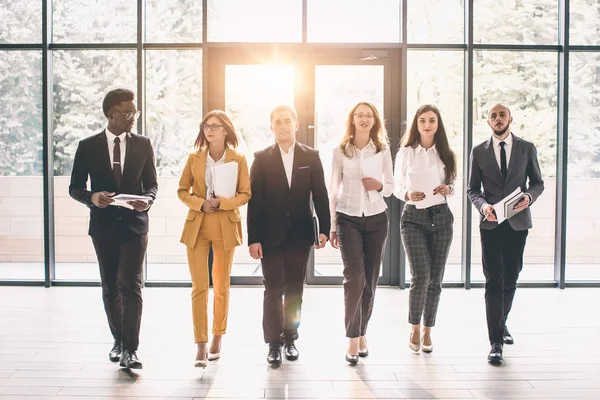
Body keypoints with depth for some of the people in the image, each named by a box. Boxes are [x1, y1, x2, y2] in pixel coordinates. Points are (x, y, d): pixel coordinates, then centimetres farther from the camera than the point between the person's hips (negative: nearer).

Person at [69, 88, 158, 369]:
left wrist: (148, 199, -15)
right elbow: (75, 187, 3)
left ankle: (130, 349, -9)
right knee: (110, 287, 12)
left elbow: (152, 183, 7)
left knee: (130, 285, -11)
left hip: (134, 225, -1)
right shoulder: (88, 146, 0)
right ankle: (118, 340, 28)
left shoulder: (143, 145, 3)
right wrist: (92, 197, -19)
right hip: (103, 227, 1)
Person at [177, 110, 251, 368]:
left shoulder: (238, 160, 1)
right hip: (197, 227, 1)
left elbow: (245, 194, 0)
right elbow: (182, 190, 8)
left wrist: (222, 202, -16)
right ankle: (201, 346, -2)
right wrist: (201, 203, -11)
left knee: (221, 286, 10)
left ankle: (217, 339, 26)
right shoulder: (194, 158, 6)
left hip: (225, 228, -1)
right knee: (199, 287, -5)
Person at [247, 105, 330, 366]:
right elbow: (254, 200, -2)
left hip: (300, 235, 1)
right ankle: (274, 343, 9)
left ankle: (290, 339, 20)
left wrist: (323, 230, -4)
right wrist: (253, 239, -7)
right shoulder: (262, 158, 1)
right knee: (273, 289, 0)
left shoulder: (311, 157, 5)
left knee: (294, 289, 9)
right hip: (271, 235, -1)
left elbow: (320, 195, 4)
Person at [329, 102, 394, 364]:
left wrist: (379, 186, -13)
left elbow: (390, 186, 10)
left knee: (370, 279, 5)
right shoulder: (340, 152, 2)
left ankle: (361, 333, 21)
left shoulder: (383, 151, 5)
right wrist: (332, 226, 4)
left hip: (376, 218, 2)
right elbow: (334, 191, 5)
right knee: (354, 276, -14)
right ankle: (352, 339, -6)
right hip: (348, 218, -2)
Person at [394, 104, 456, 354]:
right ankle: (414, 329, 5)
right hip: (414, 217, -2)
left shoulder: (446, 154, 8)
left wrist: (448, 189, -9)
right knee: (421, 275, -15)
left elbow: (453, 186, 13)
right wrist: (408, 195, -16)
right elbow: (397, 187, 4)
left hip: (441, 217, 3)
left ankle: (427, 332, 18)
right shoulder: (405, 153, 2)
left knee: (435, 278, 4)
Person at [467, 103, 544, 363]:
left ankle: (502, 323, 37)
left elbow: (538, 182, 9)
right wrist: (483, 205, -15)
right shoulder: (479, 151, 5)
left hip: (518, 222, 1)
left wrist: (529, 196, -13)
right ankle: (496, 342, -3)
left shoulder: (527, 148, 6)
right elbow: (472, 189, 5)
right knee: (493, 281, -5)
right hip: (491, 223, -1)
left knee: (510, 279, 12)